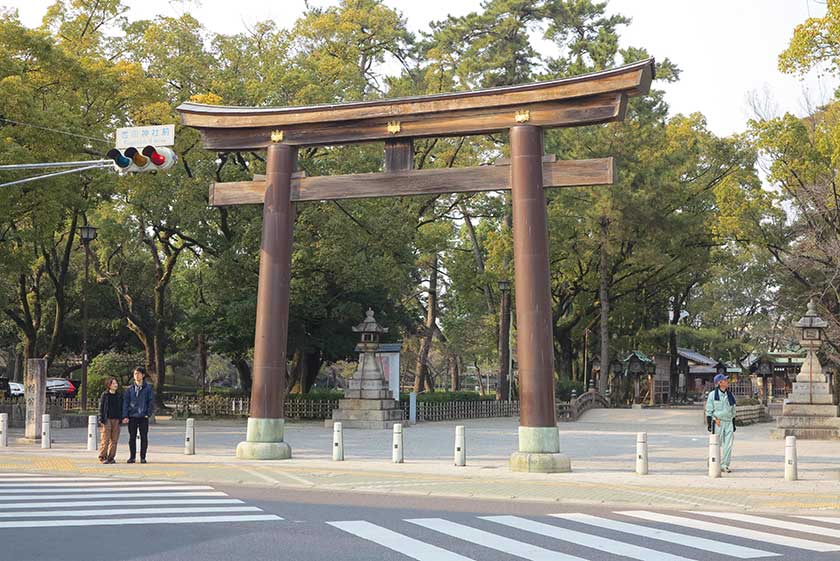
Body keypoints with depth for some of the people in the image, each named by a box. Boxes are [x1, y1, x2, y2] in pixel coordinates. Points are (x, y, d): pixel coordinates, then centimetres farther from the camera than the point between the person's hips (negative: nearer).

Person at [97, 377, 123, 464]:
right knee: (105, 440, -7)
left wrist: (121, 419, 5)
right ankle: (102, 457, -3)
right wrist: (101, 419, -7)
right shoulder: (104, 395, 2)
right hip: (107, 419, -4)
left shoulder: (119, 395, 12)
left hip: (116, 420, 4)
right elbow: (101, 407, 0)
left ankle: (111, 457, 9)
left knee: (114, 440, 3)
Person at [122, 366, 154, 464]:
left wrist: (148, 414, -8)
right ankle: (132, 457, 12)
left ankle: (143, 457, 8)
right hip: (132, 416, 2)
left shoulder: (148, 388, 3)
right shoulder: (130, 389, 8)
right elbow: (125, 402, 5)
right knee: (132, 437, 5)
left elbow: (151, 402, 1)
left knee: (144, 437, 1)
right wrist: (125, 416, -4)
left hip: (143, 417, -2)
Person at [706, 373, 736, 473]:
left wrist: (734, 425, 17)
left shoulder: (730, 395, 13)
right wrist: (709, 424, -5)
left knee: (728, 445, -2)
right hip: (717, 422, -4)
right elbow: (709, 411, 0)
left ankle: (724, 465, 4)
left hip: (729, 423, 4)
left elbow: (733, 411, 19)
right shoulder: (712, 395, -1)